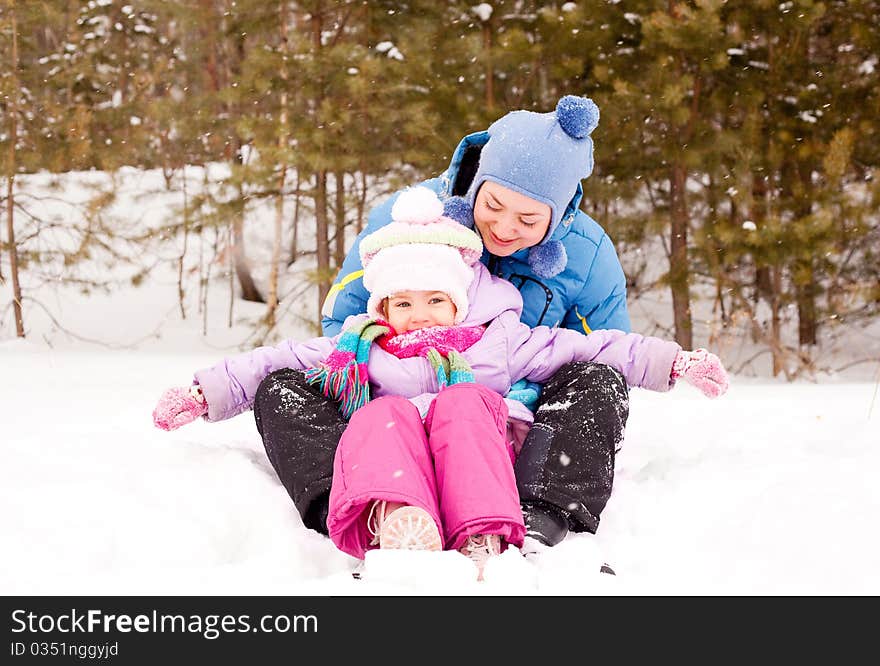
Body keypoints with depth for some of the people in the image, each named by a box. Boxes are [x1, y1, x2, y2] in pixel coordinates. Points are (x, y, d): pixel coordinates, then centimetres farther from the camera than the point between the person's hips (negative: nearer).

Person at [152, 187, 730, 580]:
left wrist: (675, 362, 14)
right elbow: (274, 363, 27)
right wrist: (203, 394, 18)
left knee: (465, 403, -28)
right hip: (386, 485, 1)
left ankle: (483, 543, -55)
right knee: (384, 415, -29)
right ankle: (396, 523, -66)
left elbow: (589, 348, 21)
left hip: (484, 471, 0)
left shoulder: (499, 342, 25)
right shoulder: (355, 352, 29)